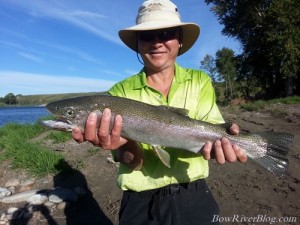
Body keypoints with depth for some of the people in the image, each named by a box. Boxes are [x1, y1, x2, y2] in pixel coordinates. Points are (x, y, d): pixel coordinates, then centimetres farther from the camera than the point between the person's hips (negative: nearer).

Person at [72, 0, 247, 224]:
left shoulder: (201, 81, -4)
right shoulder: (121, 92, -10)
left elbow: (211, 130, -13)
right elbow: (133, 162, -13)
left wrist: (217, 141, -34)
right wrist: (125, 145, -34)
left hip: (195, 198, 2)